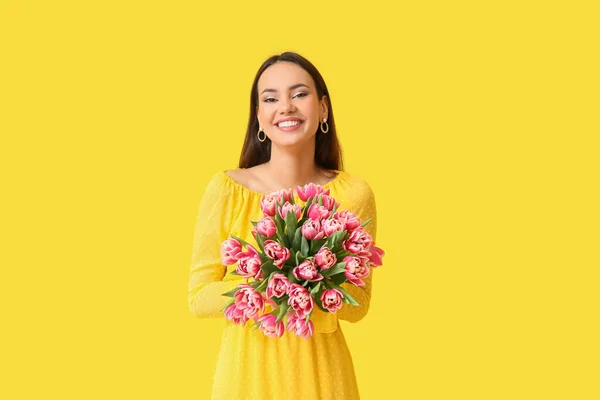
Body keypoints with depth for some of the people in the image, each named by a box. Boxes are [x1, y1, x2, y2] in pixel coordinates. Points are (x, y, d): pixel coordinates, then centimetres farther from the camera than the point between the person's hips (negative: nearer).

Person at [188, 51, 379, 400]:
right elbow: (199, 297, -7)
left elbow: (359, 304, -3)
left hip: (321, 371, 1)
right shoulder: (226, 189, -11)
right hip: (247, 369, -1)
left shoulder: (353, 193, -9)